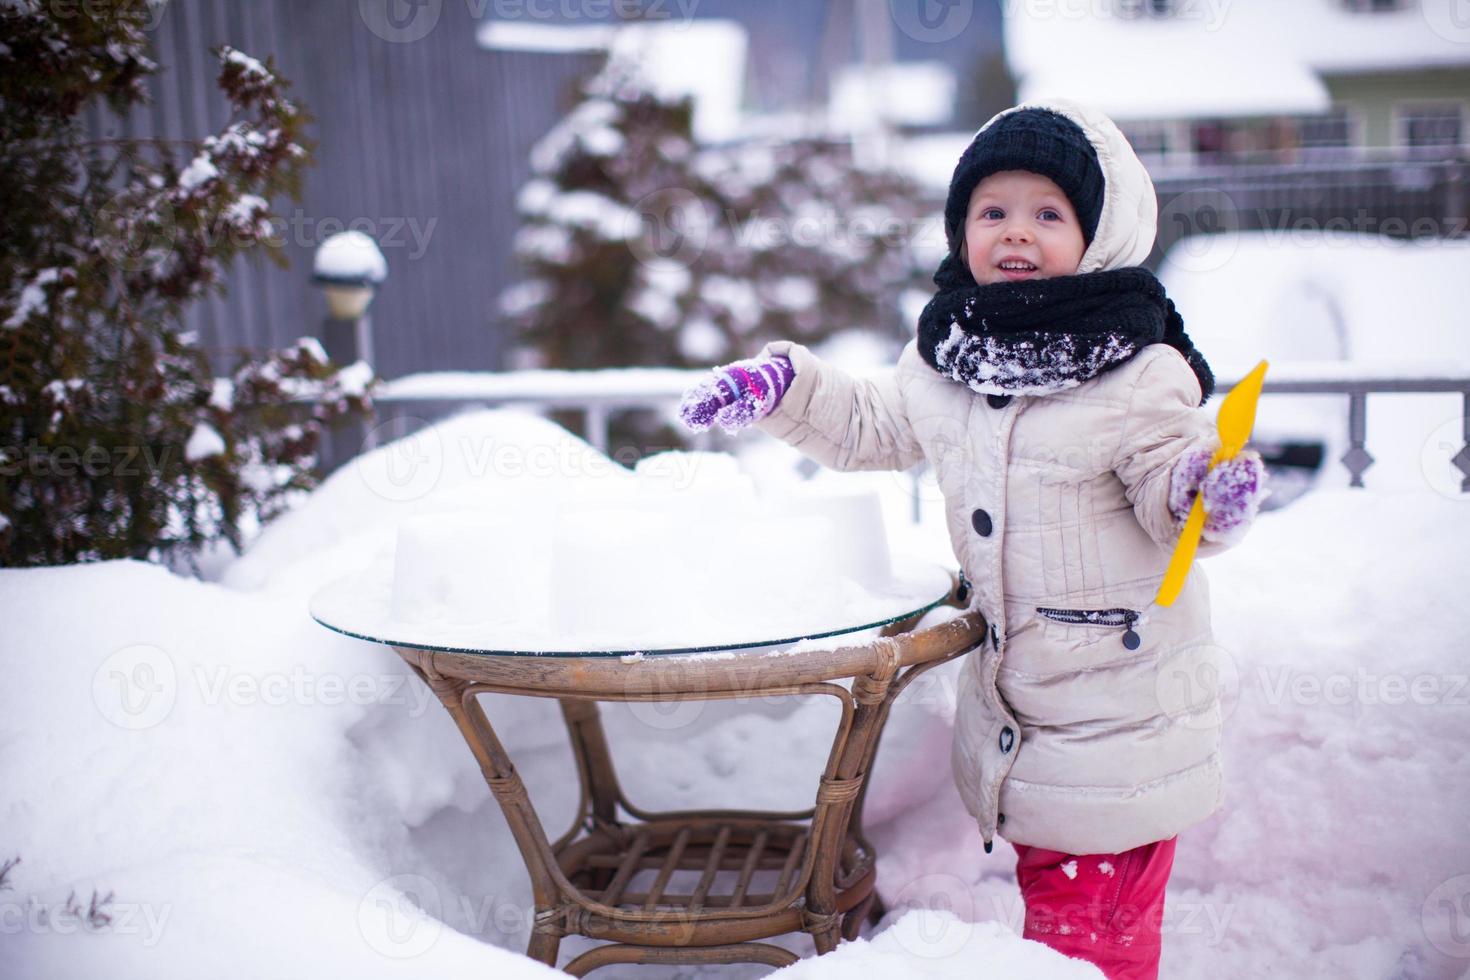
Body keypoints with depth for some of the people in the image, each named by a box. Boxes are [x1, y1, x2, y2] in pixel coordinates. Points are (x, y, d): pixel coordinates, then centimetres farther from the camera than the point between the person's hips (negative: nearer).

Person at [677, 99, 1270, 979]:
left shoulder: (1140, 376, -15)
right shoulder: (942, 362, 2)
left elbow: (1172, 495, -13)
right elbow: (870, 427, 18)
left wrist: (1213, 493, -35)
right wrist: (781, 386, 9)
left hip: (1120, 704, -5)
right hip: (1012, 697, 6)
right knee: (1047, 893, 21)